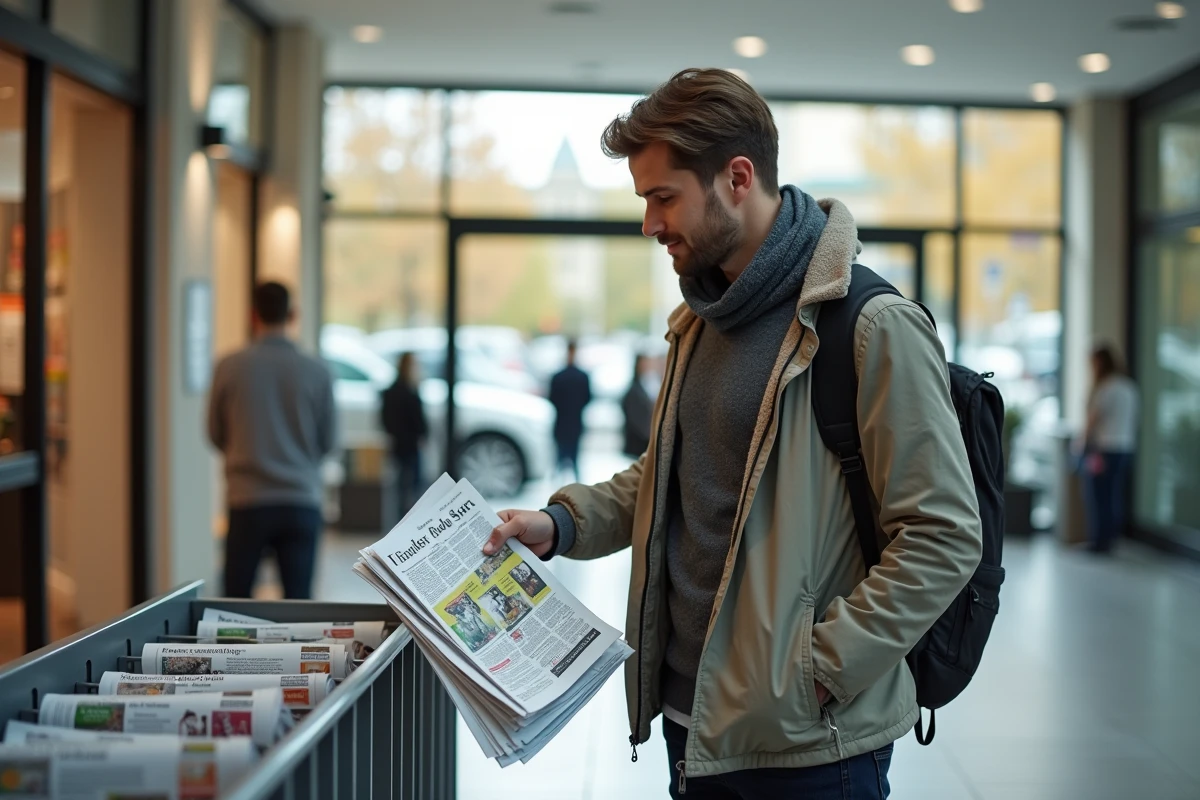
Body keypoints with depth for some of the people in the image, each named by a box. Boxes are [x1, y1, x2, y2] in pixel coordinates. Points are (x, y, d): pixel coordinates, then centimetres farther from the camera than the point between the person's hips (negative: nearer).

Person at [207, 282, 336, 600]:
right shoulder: (317, 372, -3)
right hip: (301, 501, 0)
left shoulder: (229, 367, -4)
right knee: (298, 603, 3)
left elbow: (216, 434, 8)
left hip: (248, 502, 0)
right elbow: (328, 441, 7)